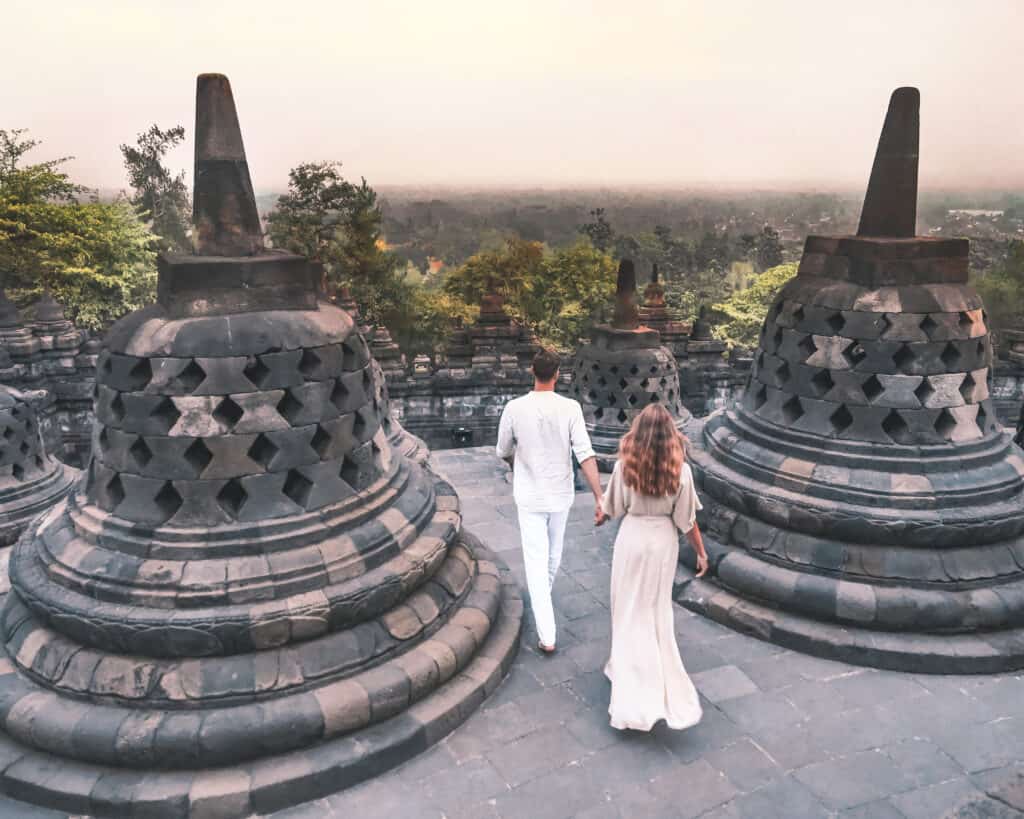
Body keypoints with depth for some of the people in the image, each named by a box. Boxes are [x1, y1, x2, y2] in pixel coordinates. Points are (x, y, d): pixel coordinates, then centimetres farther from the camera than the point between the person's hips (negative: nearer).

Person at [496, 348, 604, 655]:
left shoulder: (514, 408, -13)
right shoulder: (570, 408, -14)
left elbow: (504, 452, 1)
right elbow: (585, 455, -18)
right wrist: (599, 497, -15)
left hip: (529, 496, -1)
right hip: (560, 494, 2)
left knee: (536, 563, 2)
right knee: (553, 553, 25)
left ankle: (547, 636, -2)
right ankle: (544, 597, 50)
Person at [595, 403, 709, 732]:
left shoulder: (624, 465, -15)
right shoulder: (680, 469, -14)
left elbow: (612, 508, -1)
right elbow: (686, 520, -8)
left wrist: (600, 518, 21)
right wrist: (701, 552, 5)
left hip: (631, 539, -1)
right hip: (663, 543, 1)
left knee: (630, 612, 13)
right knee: (657, 612, 19)